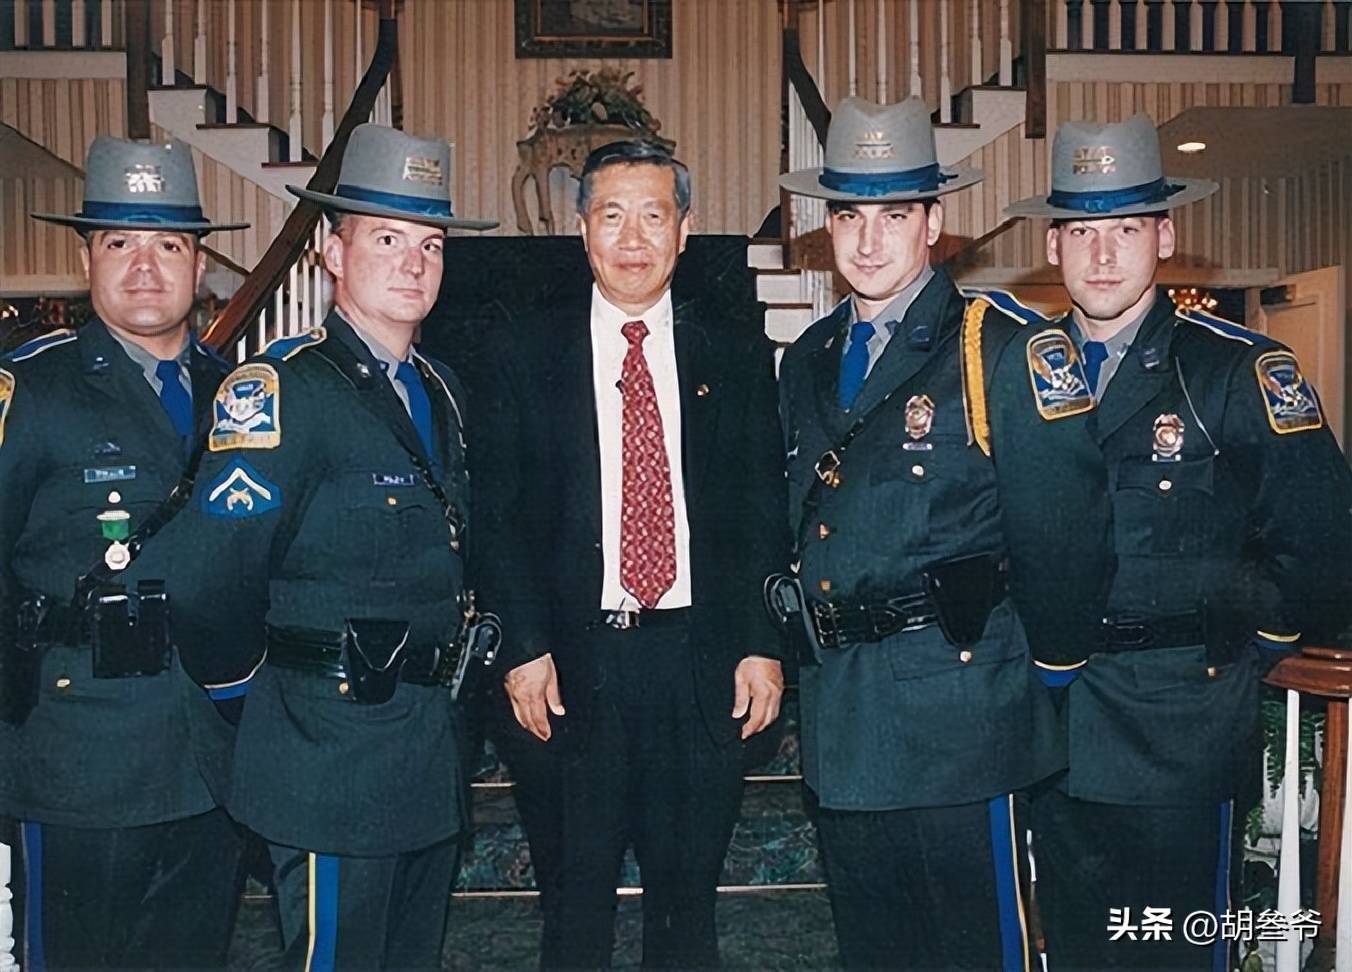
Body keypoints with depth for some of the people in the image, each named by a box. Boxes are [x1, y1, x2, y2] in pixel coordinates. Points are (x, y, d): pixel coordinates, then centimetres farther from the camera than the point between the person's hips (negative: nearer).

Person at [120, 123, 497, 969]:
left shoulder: (439, 390, 10)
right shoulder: (285, 389, -17)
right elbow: (207, 577, -22)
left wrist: (441, 693, 10)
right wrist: (244, 684, -7)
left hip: (430, 751, 8)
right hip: (333, 754, -8)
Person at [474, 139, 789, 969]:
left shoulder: (735, 355, 5)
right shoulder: (527, 354, 2)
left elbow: (763, 511, 4)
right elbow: (500, 516, -1)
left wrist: (763, 645, -3)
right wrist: (522, 648, -8)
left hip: (702, 659, 1)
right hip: (569, 662, -1)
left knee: (689, 891, 15)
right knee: (574, 894, 13)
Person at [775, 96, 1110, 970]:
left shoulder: (1004, 347, -10)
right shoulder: (808, 361, 11)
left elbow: (1061, 529, -11)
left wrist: (1047, 670, -2)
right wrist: (798, 648, 10)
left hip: (957, 706, -6)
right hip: (839, 717, 7)